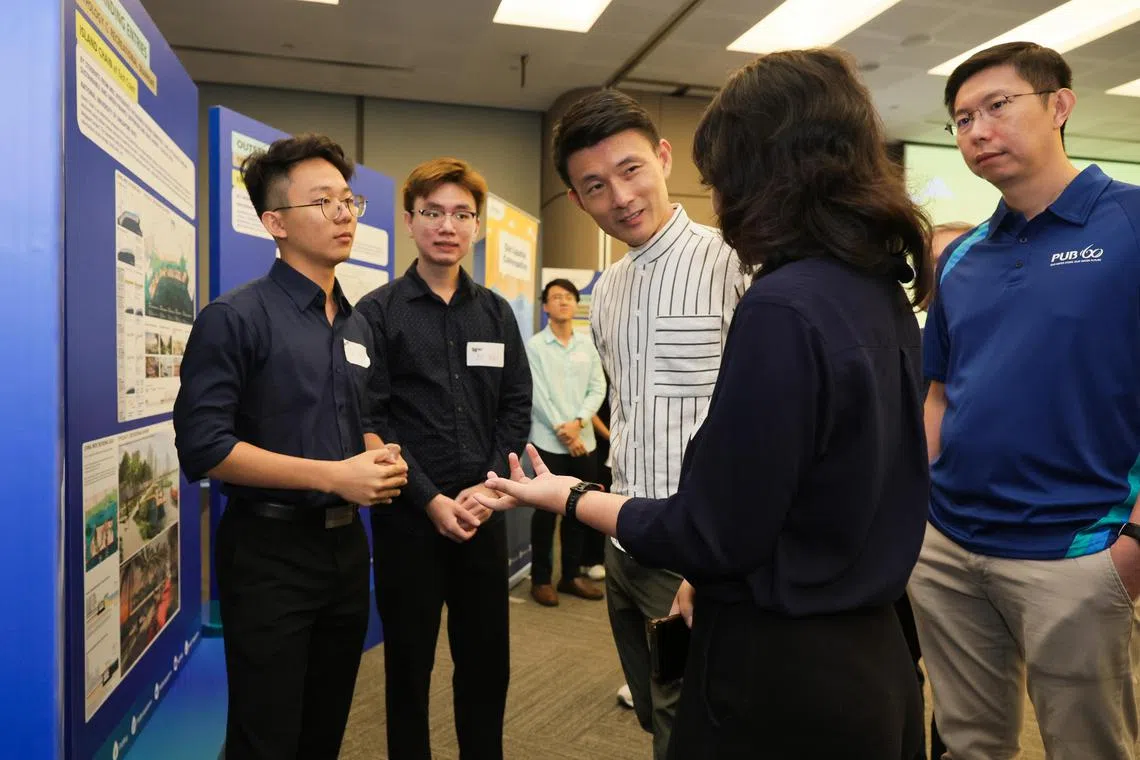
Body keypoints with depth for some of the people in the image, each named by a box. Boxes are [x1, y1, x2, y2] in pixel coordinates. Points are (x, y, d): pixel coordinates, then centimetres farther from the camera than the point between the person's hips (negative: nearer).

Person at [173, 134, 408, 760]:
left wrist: (382, 460, -3)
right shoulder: (234, 318, -11)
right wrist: (334, 476, -21)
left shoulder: (358, 327, 11)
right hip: (269, 550, -6)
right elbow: (203, 447, -18)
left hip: (346, 544, 7)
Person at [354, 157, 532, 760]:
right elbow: (371, 421, -9)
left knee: (488, 662, 14)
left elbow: (517, 408, 5)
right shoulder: (377, 313, -4)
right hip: (408, 516, -3)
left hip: (483, 514, 3)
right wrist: (430, 500, -13)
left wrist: (488, 487, -8)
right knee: (408, 665, 12)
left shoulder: (496, 313, 8)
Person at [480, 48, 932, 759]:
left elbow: (711, 536, -20)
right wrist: (708, 583, 18)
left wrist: (570, 497, -6)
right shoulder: (884, 294, 2)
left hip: (783, 674, -8)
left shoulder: (782, 307, -25)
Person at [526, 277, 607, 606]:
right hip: (549, 442, -4)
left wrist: (578, 422, -12)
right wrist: (562, 433, -12)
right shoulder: (534, 346, -3)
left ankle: (571, 575, 25)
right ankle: (541, 578, 16)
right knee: (546, 511, 3)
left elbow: (598, 388, 3)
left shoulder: (587, 345, 8)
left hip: (584, 442, 4)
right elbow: (537, 396, -9)